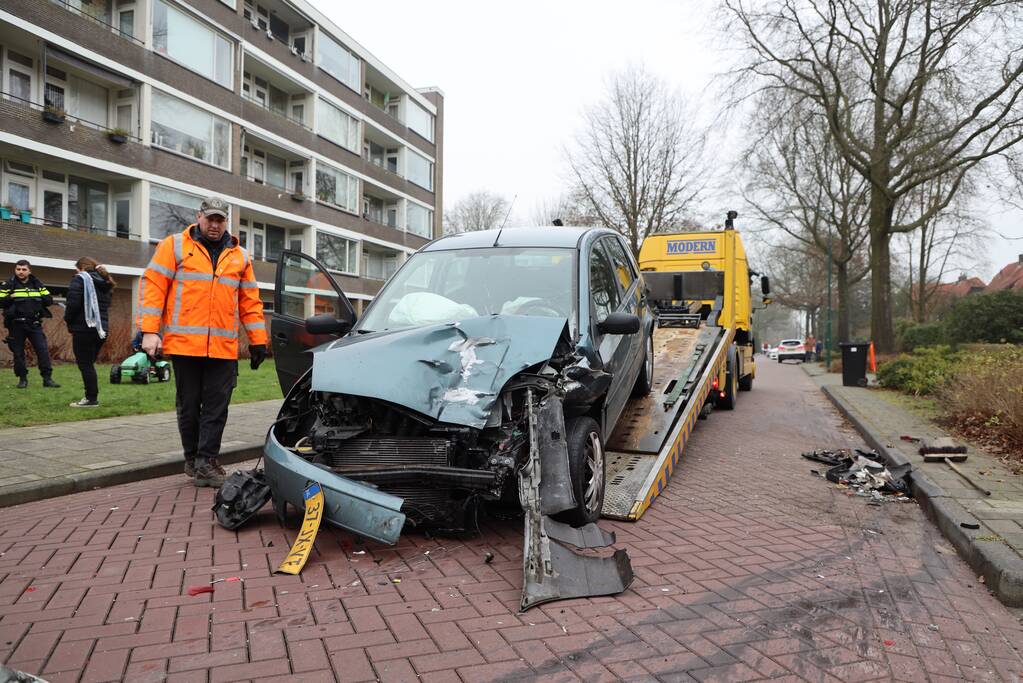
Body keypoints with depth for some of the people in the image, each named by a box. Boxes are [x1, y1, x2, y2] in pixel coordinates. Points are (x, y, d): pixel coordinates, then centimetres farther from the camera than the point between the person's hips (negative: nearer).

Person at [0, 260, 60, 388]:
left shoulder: (37, 285, 8)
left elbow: (49, 300, 9)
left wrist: (39, 298, -8)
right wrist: (11, 298, -20)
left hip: (34, 324, 1)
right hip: (16, 325, -1)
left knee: (43, 350, -4)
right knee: (18, 352, 5)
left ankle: (47, 378, -1)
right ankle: (22, 378, 17)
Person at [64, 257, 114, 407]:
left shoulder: (80, 279, -6)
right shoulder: (105, 283, 16)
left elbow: (73, 303, -16)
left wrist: (68, 319, 1)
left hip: (84, 328, -8)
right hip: (102, 329, 8)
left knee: (85, 364, -2)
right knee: (89, 363, 16)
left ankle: (91, 398, -2)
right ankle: (91, 396, 17)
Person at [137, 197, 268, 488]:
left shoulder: (239, 256, 15)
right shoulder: (175, 245, 6)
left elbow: (250, 300, 15)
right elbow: (153, 286, 0)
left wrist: (258, 340, 10)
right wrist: (149, 331, -8)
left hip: (224, 347, 2)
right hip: (184, 343, -2)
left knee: (216, 407, -1)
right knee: (188, 405, 8)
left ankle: (205, 461, 5)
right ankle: (192, 458, 20)